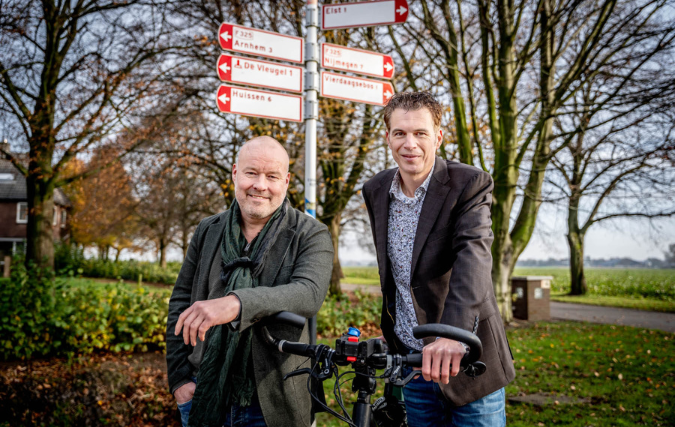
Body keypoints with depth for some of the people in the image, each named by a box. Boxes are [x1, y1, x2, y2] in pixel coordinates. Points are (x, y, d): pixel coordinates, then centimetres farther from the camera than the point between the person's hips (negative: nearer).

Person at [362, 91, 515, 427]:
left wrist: (454, 331, -44)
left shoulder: (469, 184, -12)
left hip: (465, 358, -4)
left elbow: (474, 254, -29)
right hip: (409, 360, 4)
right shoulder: (375, 190, 4)